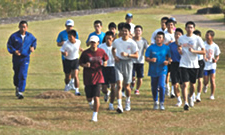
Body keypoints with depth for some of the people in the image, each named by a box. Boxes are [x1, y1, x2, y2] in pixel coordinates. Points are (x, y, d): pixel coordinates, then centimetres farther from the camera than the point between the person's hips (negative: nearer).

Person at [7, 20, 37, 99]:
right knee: (16, 74, 15)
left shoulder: (30, 36, 0)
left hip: (25, 58, -1)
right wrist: (14, 51, -15)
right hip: (16, 58, 1)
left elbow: (34, 41, 20)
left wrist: (33, 47, 1)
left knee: (23, 75, -14)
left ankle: (20, 92, -15)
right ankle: (17, 87, 42)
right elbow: (9, 45, 1)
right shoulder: (14, 36, -6)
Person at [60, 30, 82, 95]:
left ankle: (77, 90, -11)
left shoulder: (78, 42, -9)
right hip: (67, 61, -1)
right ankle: (67, 85, 46)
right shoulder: (66, 43, -19)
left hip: (75, 60, 1)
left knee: (75, 76, -16)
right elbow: (62, 51, -14)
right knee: (68, 77, 12)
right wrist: (64, 53, -36)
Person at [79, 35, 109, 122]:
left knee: (96, 97, -9)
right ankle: (90, 102, 45)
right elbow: (80, 63, 3)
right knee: (89, 98, 6)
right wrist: (85, 65, -19)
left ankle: (95, 115, 4)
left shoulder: (101, 52, -2)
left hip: (97, 77, 0)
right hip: (88, 78, 0)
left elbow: (105, 59, 16)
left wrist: (105, 63, -7)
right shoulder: (85, 53, -6)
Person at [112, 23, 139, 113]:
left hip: (128, 63, -1)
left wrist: (127, 55, -21)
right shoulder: (116, 41, 1)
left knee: (126, 86, 12)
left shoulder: (132, 43, -6)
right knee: (119, 85, -13)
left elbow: (136, 55, -6)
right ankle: (119, 105, -20)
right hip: (118, 63, 1)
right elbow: (113, 49, 21)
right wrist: (115, 56, 2)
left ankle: (128, 101, 41)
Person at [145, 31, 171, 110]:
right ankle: (155, 102, 27)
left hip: (162, 70, -2)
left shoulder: (166, 48, 3)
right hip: (153, 70, 2)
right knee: (154, 87, 9)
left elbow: (169, 58, 10)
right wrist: (151, 60, -21)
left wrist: (167, 61, -12)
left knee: (162, 86, -16)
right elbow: (146, 58, 1)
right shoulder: (151, 48, 1)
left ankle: (162, 103, -5)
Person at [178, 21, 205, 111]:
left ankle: (190, 97, 40)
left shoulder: (197, 39, -4)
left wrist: (193, 51, -22)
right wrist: (179, 50, -6)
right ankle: (186, 103, -12)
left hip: (194, 65, 0)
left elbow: (204, 52, -7)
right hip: (184, 64, 0)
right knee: (185, 84, -12)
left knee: (192, 85, 11)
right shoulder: (181, 38, 4)